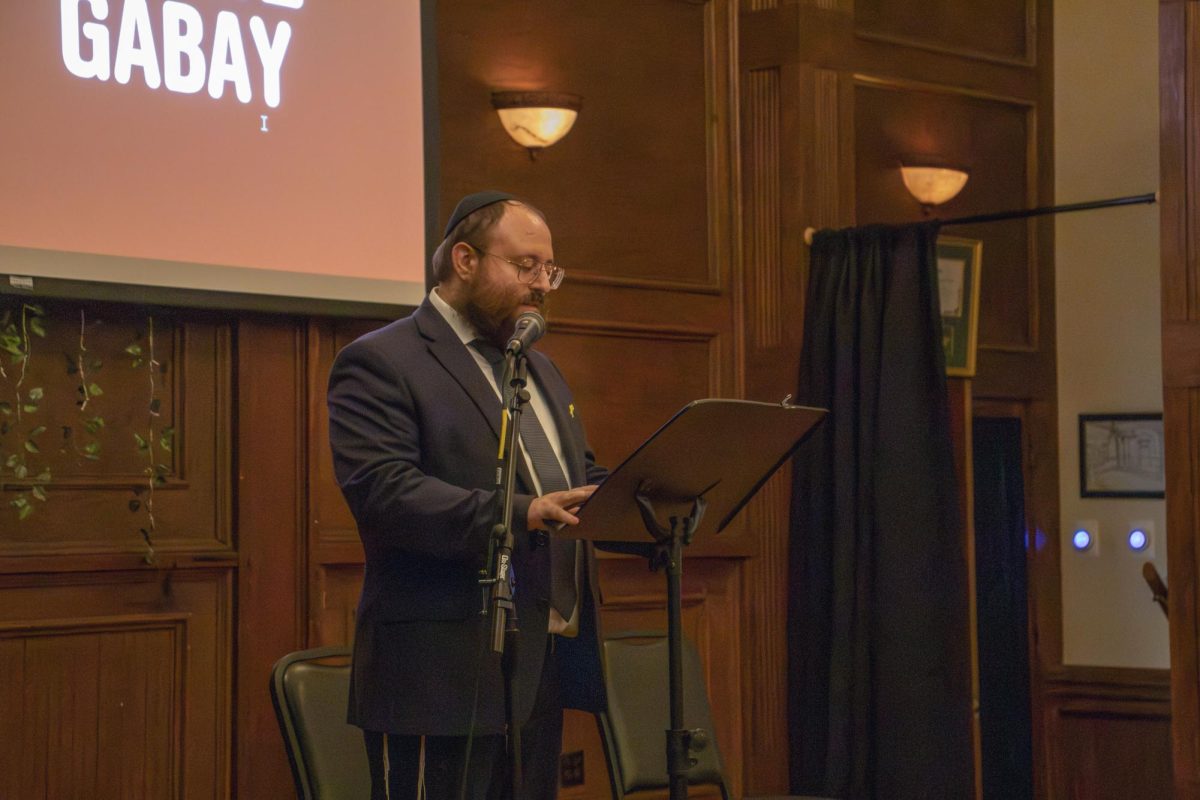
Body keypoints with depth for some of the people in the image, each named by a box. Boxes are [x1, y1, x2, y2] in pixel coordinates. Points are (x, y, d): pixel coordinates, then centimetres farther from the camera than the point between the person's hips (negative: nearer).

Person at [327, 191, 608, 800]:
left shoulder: (540, 371, 23)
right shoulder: (379, 362, -6)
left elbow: (585, 479, 25)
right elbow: (380, 490, -19)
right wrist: (519, 515, -28)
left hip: (543, 672, 8)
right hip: (445, 675, -8)